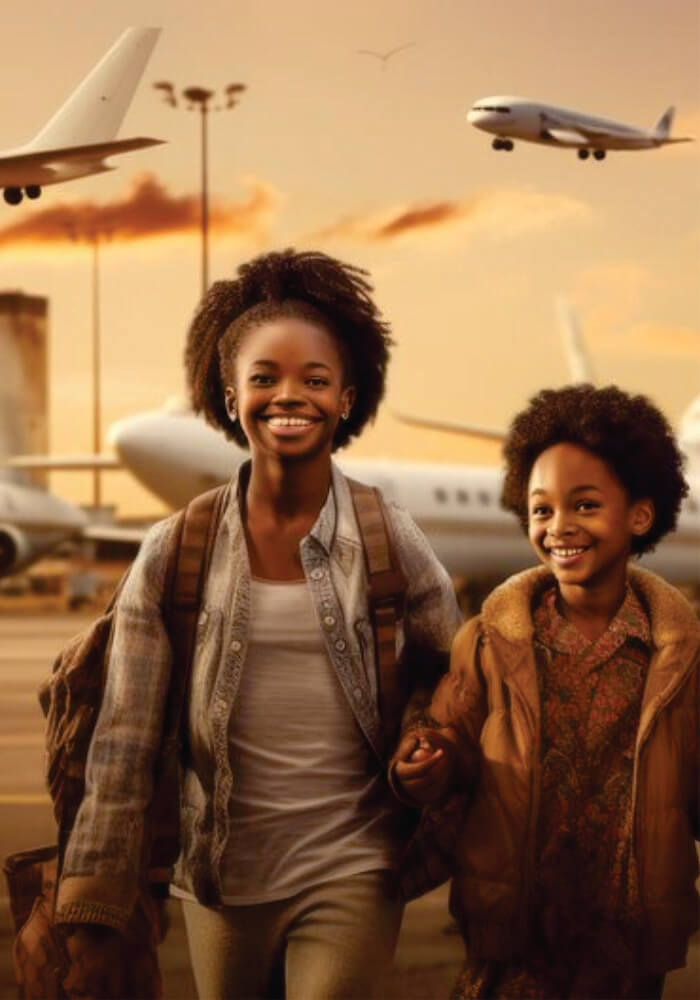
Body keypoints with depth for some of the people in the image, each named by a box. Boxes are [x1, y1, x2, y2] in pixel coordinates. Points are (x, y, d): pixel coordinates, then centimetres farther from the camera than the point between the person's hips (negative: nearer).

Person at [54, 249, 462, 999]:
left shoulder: (391, 543, -4)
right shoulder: (172, 556, -4)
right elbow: (122, 750, -5)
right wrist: (89, 922, -7)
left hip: (349, 880, -1)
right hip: (222, 883, 1)